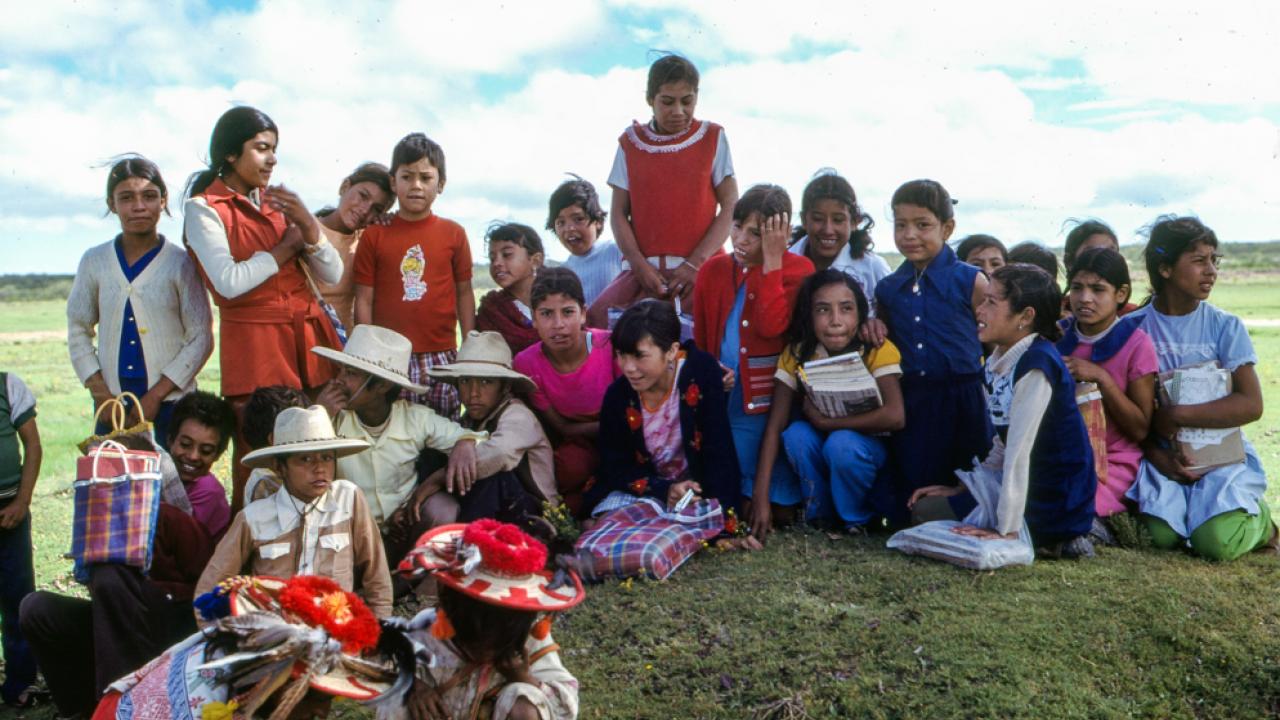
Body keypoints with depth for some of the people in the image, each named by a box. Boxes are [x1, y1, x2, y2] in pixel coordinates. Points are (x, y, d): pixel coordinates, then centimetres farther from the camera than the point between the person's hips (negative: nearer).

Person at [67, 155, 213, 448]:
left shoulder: (180, 263, -3)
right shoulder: (95, 261, 6)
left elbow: (201, 338, -4)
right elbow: (78, 330, 12)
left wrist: (156, 395, -8)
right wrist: (100, 393, 0)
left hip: (171, 403, -3)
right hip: (112, 405, 3)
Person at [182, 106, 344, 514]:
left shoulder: (278, 201, 18)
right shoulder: (204, 208, 2)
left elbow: (332, 275, 12)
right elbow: (229, 282, -14)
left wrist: (307, 224, -5)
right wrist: (287, 247, -1)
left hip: (310, 336, 5)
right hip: (254, 345, -5)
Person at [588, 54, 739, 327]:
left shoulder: (712, 137, 7)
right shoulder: (631, 142, 11)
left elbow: (731, 207, 1)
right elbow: (619, 213, 6)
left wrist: (695, 263, -10)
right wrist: (640, 265, -9)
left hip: (700, 266, -1)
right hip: (644, 268, 2)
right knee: (596, 318, -20)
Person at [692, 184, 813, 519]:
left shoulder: (797, 269, -3)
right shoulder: (712, 270, 8)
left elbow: (771, 325, -21)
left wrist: (772, 258, -17)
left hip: (769, 402, -3)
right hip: (721, 399, 3)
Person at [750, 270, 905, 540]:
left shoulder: (878, 349, -23)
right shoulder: (796, 352, -16)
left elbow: (894, 416, -37)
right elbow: (774, 426, -20)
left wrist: (824, 421, -30)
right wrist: (761, 497, -28)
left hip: (866, 448, -3)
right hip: (818, 448, 3)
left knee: (841, 444, -33)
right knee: (796, 434, -27)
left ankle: (858, 519, -5)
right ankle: (820, 514, -4)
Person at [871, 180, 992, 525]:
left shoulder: (969, 281, -5)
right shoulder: (888, 288, 7)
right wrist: (875, 328, 1)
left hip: (960, 399, -3)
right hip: (909, 402, 4)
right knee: (910, 486, 12)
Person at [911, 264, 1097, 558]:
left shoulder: (1037, 363, -23)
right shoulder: (997, 362, 5)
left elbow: (1020, 449, -26)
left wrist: (1006, 530, -26)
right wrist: (963, 488, 13)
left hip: (1055, 505, -9)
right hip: (1027, 487, 9)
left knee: (927, 511, -8)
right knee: (923, 506, 15)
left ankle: (1052, 541, -2)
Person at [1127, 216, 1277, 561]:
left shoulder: (1224, 326, -2)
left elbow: (1251, 405, -10)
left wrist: (1175, 415, -18)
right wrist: (1156, 455, -16)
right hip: (1162, 454, 1)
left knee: (1218, 541, -23)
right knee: (1163, 534, -23)